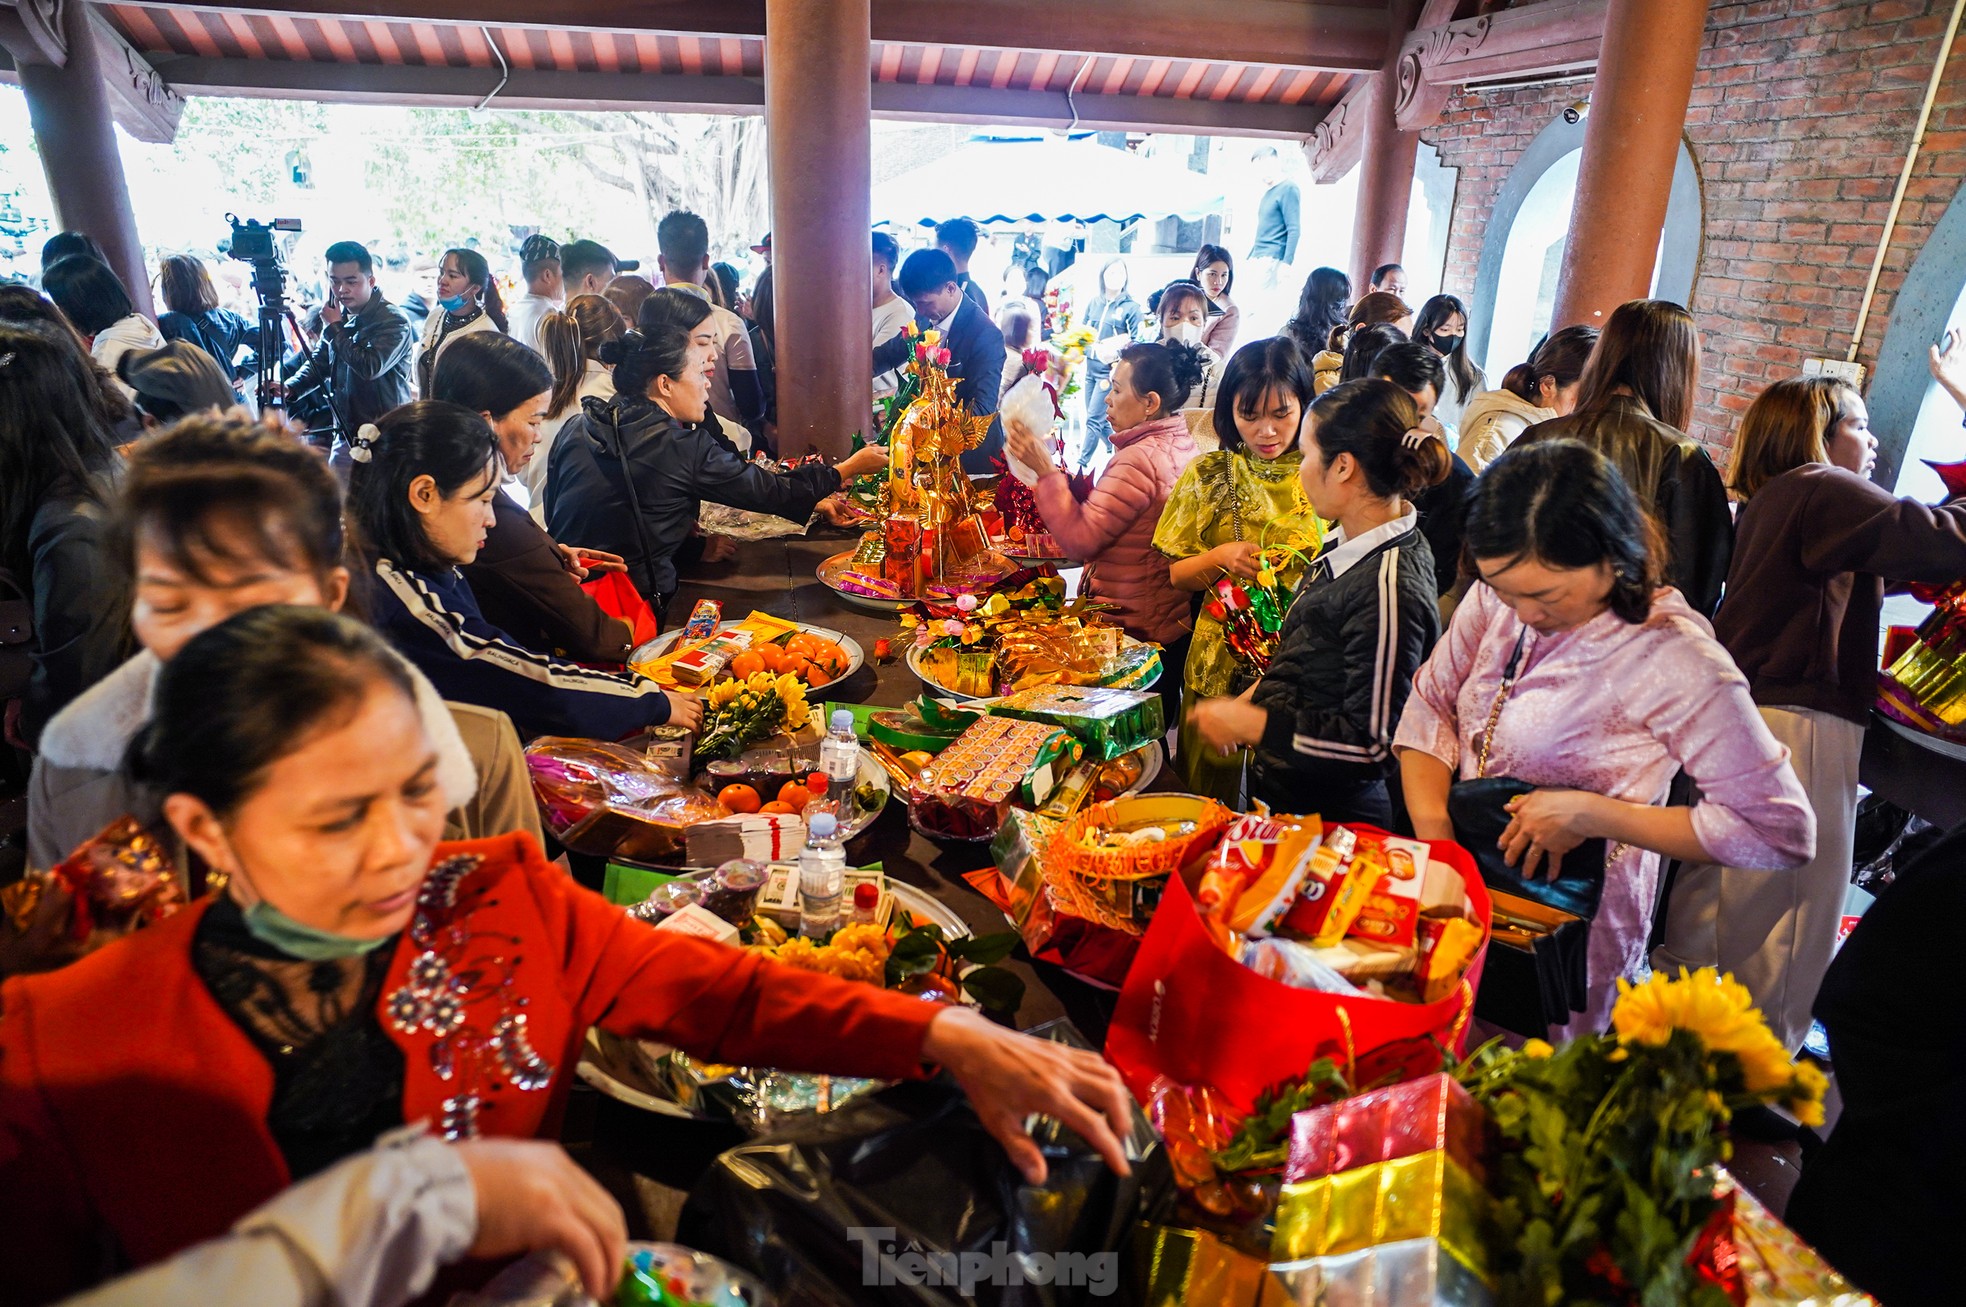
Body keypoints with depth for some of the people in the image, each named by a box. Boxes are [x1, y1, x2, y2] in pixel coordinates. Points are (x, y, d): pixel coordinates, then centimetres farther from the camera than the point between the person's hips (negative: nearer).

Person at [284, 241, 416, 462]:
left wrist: (335, 329, -12)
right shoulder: (340, 315, 10)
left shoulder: (393, 320, -13)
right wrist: (290, 388, 0)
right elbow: (319, 361, 19)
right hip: (345, 434, 8)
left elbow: (371, 367, -26)